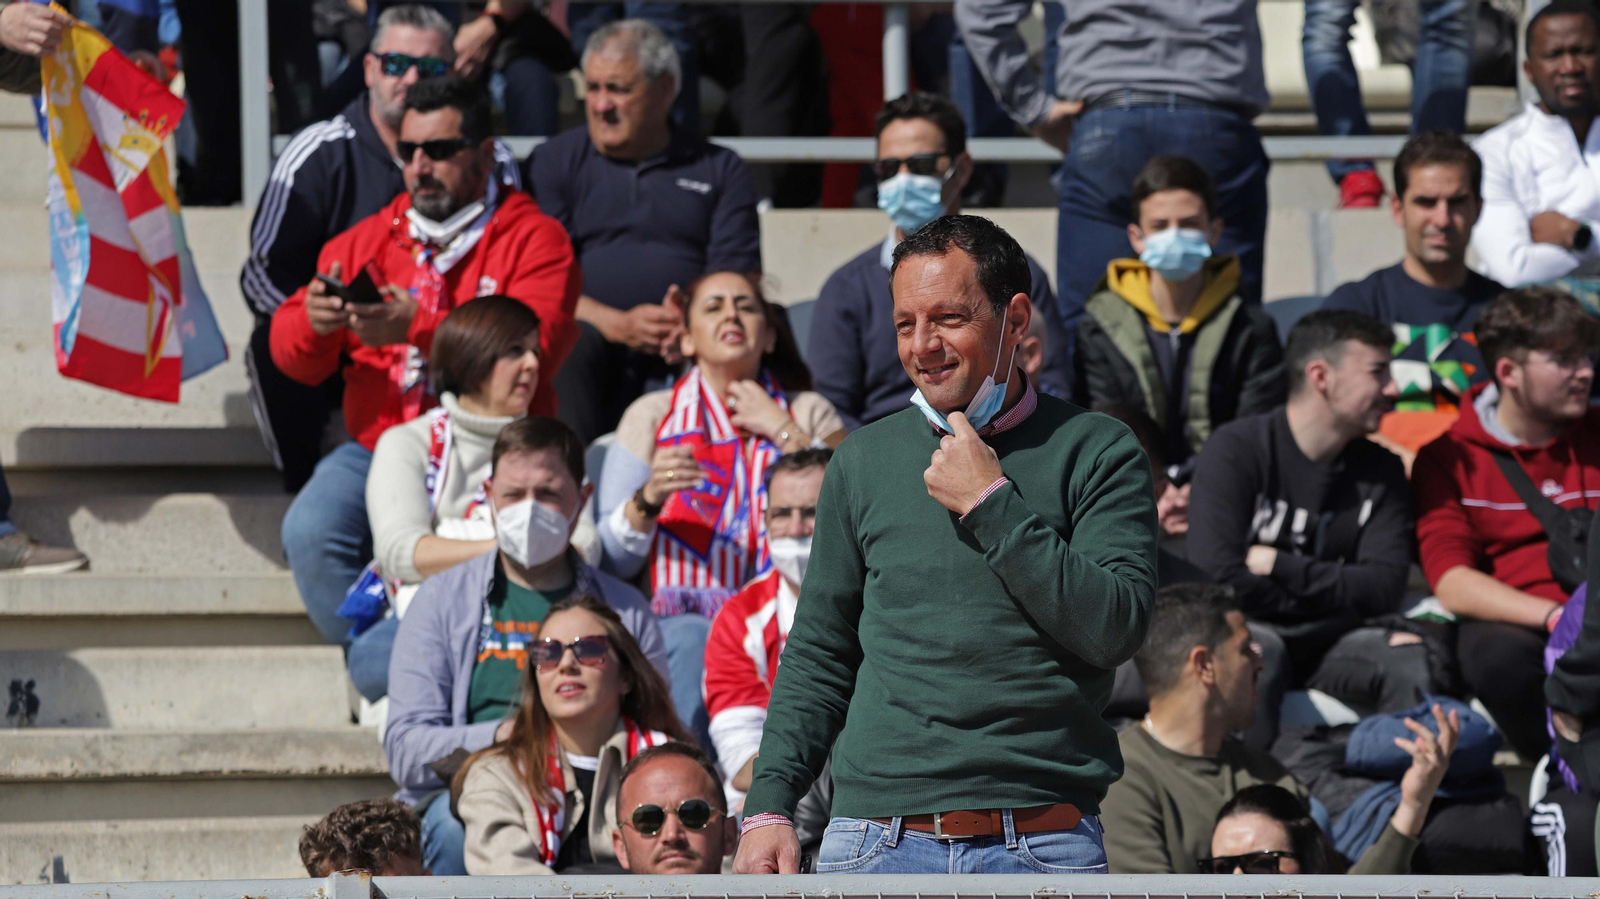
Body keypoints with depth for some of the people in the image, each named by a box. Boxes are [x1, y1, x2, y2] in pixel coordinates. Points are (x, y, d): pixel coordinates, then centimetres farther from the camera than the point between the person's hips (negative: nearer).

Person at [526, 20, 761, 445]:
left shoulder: (720, 170, 19)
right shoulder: (555, 162, 17)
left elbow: (737, 278, 7)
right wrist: (618, 325, -14)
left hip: (686, 357, 0)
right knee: (569, 343, -34)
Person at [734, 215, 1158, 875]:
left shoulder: (1097, 452, 3)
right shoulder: (863, 461, 12)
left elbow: (1116, 629, -9)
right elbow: (818, 656, 15)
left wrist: (992, 502, -10)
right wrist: (769, 807, 5)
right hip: (879, 839, 2)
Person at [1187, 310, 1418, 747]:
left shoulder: (1381, 472, 8)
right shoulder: (1237, 450, -8)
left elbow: (1383, 590, -3)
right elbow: (1219, 577, -20)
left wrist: (1278, 566, -11)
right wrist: (1332, 595, -7)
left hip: (1329, 643, 4)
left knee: (1418, 663, -25)